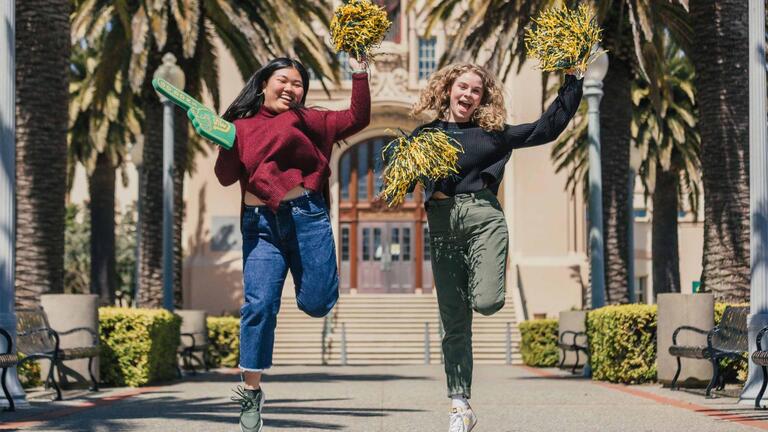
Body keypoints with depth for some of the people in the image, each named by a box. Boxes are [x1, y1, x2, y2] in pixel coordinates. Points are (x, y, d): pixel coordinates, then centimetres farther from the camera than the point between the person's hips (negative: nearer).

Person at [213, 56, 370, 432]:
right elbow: (227, 177, 3)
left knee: (317, 303, -3)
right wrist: (224, 143, -14)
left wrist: (359, 73, -1)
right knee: (259, 304, -9)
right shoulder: (242, 126, 12)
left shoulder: (310, 120, 13)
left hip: (307, 216, 0)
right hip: (260, 224, 0)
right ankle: (251, 391, 2)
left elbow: (357, 119, 6)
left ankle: (307, 280, 36)